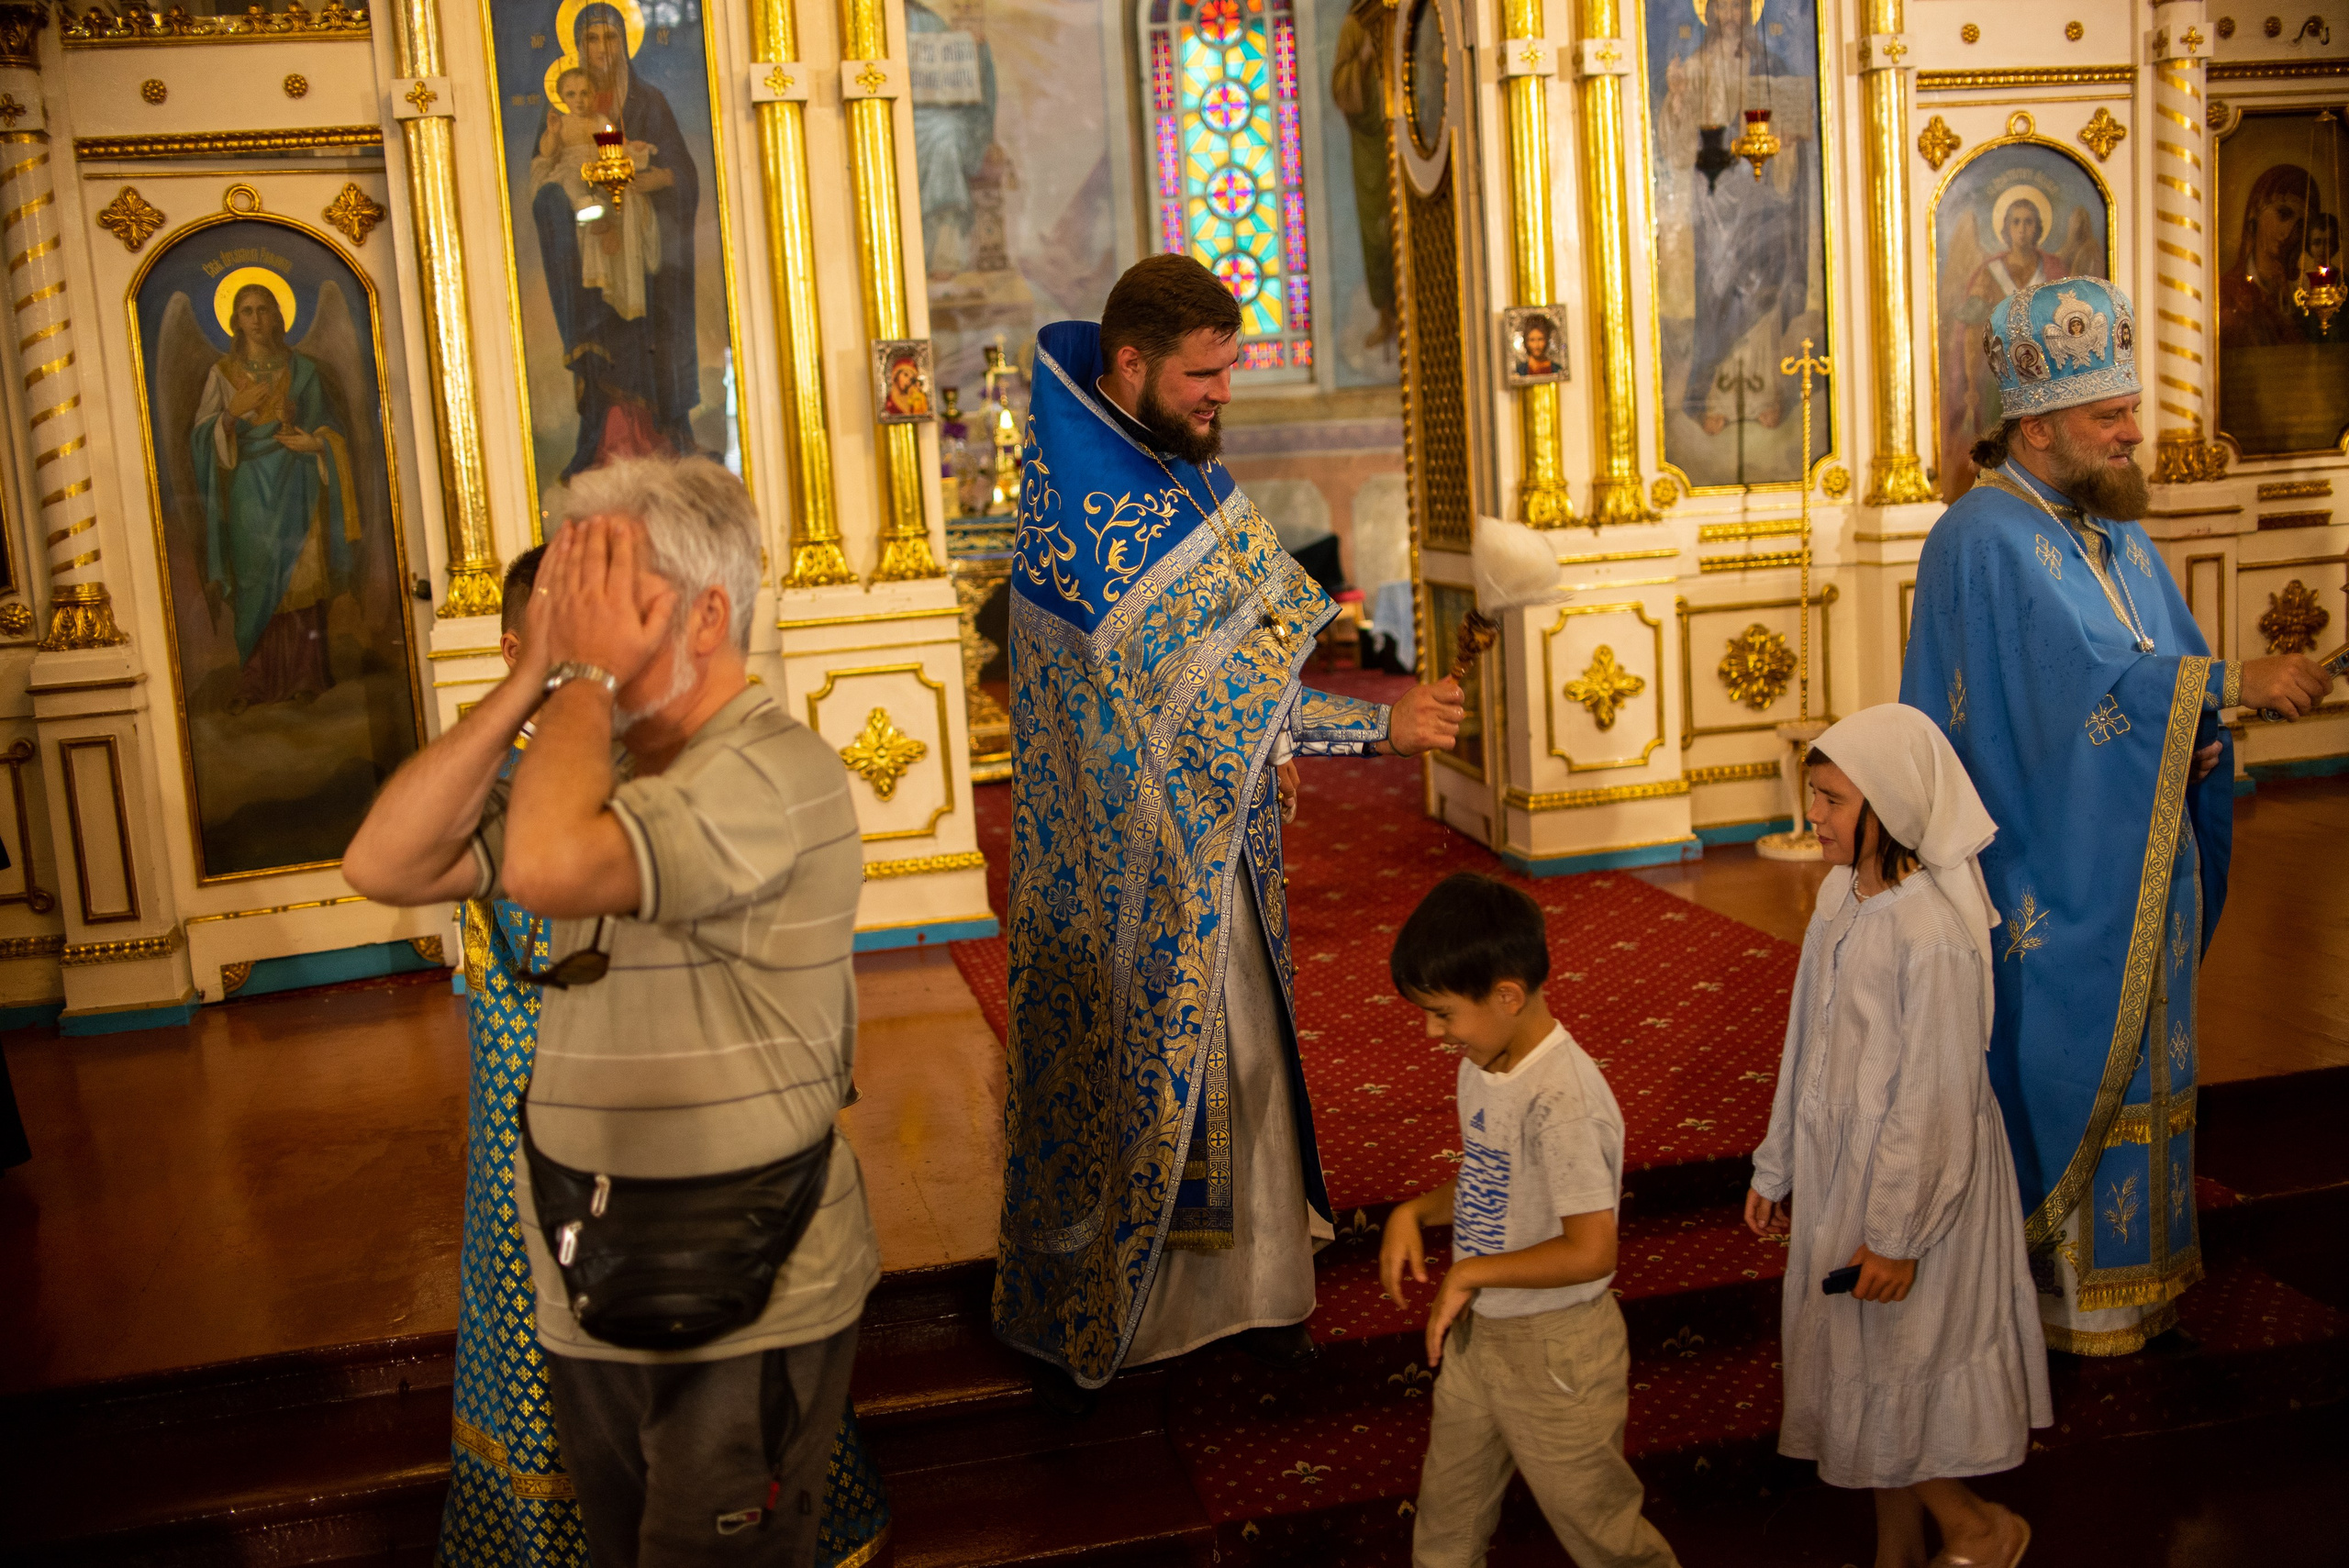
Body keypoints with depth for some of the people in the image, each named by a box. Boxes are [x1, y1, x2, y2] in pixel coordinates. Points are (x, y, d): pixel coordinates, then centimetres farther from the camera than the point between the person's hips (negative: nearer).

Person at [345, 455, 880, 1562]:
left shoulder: (775, 770, -21)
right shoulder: (598, 766, 7)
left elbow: (549, 868, -37)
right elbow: (384, 865, -2)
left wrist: (588, 673, -22)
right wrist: (531, 683, -8)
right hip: (598, 1304, 8)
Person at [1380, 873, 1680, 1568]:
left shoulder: (1561, 1099, -29)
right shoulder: (1482, 1065, -1)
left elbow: (1591, 1251, -31)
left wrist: (1469, 1274, -21)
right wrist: (1414, 1211, -5)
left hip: (1554, 1349, -8)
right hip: (1477, 1330, 8)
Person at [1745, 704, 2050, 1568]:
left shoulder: (1932, 932, -25)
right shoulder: (1840, 895, -1)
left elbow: (1936, 1097, -22)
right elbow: (1806, 1045, 8)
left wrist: (1897, 1234, -17)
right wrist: (1775, 1168, 14)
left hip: (1911, 1179, -8)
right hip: (1839, 1170, 8)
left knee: (1883, 1371, 5)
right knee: (1867, 1364, 19)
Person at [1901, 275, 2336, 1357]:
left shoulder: (2115, 529, 10)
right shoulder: (1985, 540, -18)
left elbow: (2170, 668, 14)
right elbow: (2087, 683, -26)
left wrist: (2201, 728, -6)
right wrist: (2231, 684, -24)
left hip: (2138, 863, 9)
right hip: (2053, 884, -8)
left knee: (2133, 1059, 17)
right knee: (2061, 1072, 3)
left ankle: (2123, 1268, 32)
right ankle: (2056, 1283, 20)